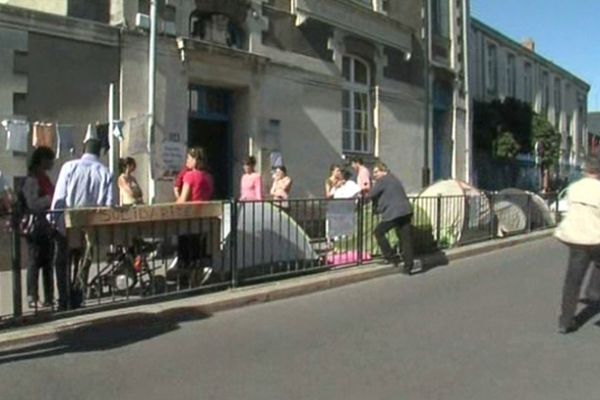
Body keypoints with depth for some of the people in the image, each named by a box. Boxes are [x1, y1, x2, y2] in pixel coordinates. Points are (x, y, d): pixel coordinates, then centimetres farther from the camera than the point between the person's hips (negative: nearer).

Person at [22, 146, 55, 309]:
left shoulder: (44, 178, 15)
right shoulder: (31, 179, -12)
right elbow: (33, 204, -20)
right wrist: (51, 198, -25)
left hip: (47, 226, 9)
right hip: (35, 227, -9)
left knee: (48, 262, 11)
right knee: (35, 262, -2)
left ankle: (49, 297, 17)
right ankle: (32, 298, 5)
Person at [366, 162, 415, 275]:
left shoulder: (382, 180, -3)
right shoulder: (393, 179, 25)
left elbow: (371, 195, -2)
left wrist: (364, 197, 18)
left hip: (393, 213, -8)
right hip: (406, 211, 8)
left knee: (378, 232, 6)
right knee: (405, 238, 7)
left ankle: (391, 258, 4)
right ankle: (408, 265, 7)